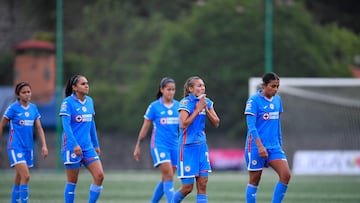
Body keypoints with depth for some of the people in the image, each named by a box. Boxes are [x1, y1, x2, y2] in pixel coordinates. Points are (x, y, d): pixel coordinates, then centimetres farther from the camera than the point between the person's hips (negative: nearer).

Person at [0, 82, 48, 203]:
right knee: (26, 176, -18)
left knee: (19, 179, 12)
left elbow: (39, 128, 9)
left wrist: (44, 145, -1)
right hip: (15, 147, -5)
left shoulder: (33, 108, 8)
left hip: (28, 147, 5)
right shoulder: (13, 108, -7)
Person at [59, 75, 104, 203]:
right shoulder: (68, 102, -9)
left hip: (88, 147, 6)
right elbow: (66, 125, -16)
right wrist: (75, 145, -24)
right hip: (72, 147, -6)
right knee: (72, 181, 0)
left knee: (99, 176, -7)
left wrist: (96, 144, 18)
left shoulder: (89, 101, 10)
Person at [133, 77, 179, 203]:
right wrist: (138, 146, 6)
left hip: (174, 145, 5)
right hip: (159, 145, -5)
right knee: (168, 177, -16)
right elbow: (145, 128, 4)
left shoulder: (178, 106, 8)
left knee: (165, 180, 9)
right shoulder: (154, 107, -2)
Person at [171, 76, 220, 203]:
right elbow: (183, 124, -22)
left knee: (202, 184, -1)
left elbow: (216, 123, 6)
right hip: (188, 146, -6)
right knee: (187, 187, -3)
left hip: (201, 145, 6)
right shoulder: (186, 102, -12)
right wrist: (198, 109, -19)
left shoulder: (207, 102, 7)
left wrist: (206, 109, -8)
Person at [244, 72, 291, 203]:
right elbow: (251, 126, -17)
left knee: (286, 175, -11)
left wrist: (280, 144, 18)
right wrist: (260, 146, -25)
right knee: (254, 181, 2)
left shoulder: (277, 99, 10)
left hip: (274, 146, 6)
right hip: (256, 147, -6)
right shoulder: (254, 100, -10)